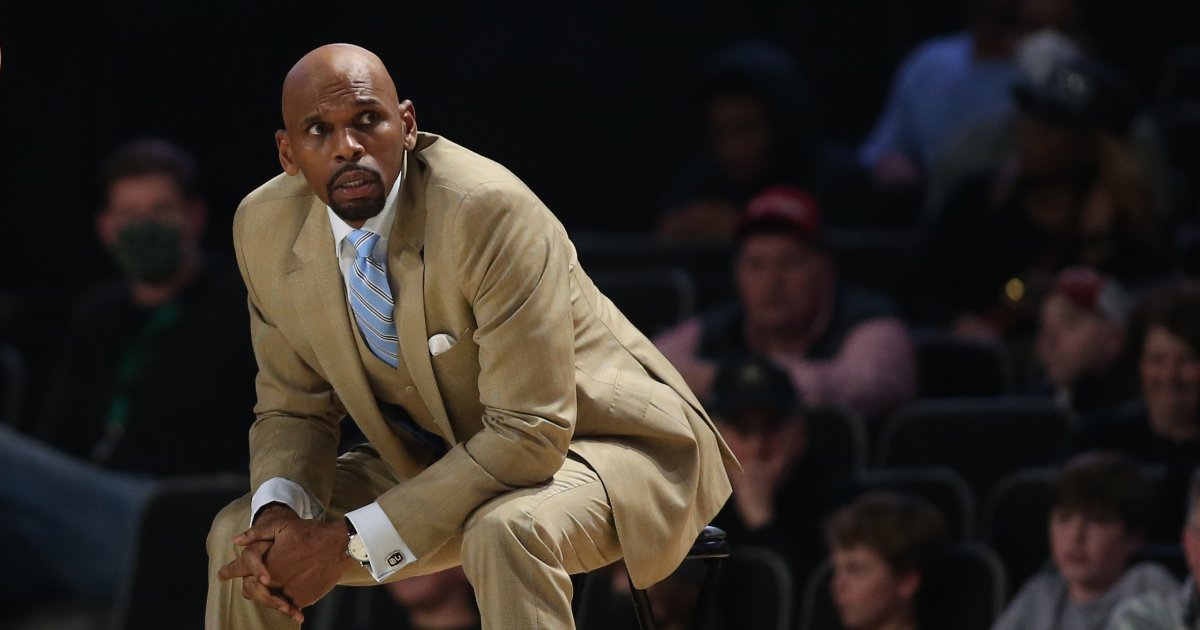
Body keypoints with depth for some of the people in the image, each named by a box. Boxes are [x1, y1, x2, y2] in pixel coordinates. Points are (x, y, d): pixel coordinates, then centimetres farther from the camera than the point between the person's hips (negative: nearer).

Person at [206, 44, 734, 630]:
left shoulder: (493, 213, -30)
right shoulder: (265, 227, -9)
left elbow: (530, 433, -30)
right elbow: (294, 407, 4)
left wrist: (353, 541, -31)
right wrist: (277, 511, -20)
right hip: (442, 467, 7)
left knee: (505, 533, -38)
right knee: (237, 537, -1)